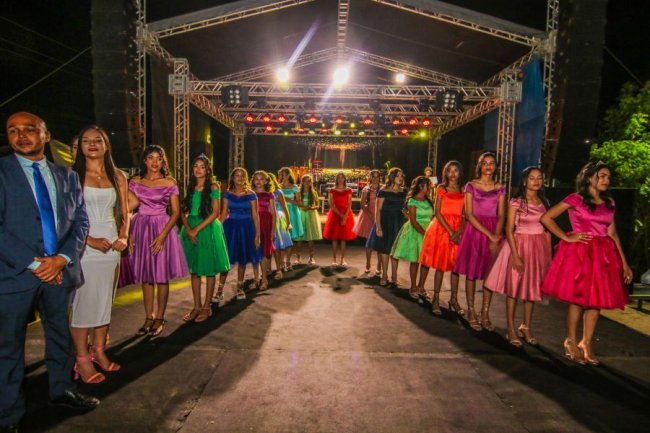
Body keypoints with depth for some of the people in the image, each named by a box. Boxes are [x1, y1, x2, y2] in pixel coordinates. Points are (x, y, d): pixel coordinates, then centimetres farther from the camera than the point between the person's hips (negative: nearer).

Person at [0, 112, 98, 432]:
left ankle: (62, 389, 37)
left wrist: (62, 258, -10)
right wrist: (33, 263, -16)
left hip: (59, 270, 4)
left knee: (61, 335, 17)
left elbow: (80, 220, 5)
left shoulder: (67, 176, 9)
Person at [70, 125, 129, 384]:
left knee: (105, 301, 11)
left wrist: (123, 237, -4)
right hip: (84, 245, -4)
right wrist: (90, 240, -17)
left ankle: (99, 351, 24)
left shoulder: (118, 177, 9)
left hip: (111, 245, 4)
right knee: (83, 301, -1)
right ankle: (82, 358, 11)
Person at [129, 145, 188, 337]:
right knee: (145, 276, 9)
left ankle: (159, 318, 16)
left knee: (161, 276, 3)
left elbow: (176, 211, -5)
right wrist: (128, 233, -5)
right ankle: (148, 318, 20)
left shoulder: (170, 182, -2)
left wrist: (162, 235, -14)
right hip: (140, 229, 3)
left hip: (162, 228, -3)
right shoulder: (135, 181, 5)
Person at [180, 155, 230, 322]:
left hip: (208, 229, -4)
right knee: (194, 268, 9)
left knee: (209, 269, 3)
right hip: (191, 230, 5)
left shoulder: (213, 187, -4)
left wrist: (197, 229, -16)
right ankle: (197, 306, 19)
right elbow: (183, 211, 6)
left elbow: (215, 212, -11)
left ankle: (207, 306, 14)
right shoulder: (189, 187, 9)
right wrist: (188, 229, -11)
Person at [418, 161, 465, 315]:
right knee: (440, 265, 1)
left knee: (455, 265, 5)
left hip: (457, 231, 3)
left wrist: (458, 233, -13)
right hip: (441, 228, -2)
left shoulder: (464, 191, 8)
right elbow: (438, 213, -7)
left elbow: (465, 215, 3)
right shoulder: (441, 188, 1)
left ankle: (454, 299, 14)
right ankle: (436, 299, 9)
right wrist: (450, 232, -15)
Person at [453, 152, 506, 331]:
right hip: (475, 230, -2)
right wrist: (488, 234, -14)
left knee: (490, 273, 5)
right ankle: (471, 311, 13)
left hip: (494, 232, 3)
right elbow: (469, 214, -7)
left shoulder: (500, 188, 8)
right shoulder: (471, 186, 0)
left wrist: (495, 237, -14)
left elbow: (501, 216, 2)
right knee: (472, 272, 2)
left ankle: (485, 312, 16)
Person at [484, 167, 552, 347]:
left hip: (539, 247, 5)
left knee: (532, 287, 10)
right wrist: (515, 255, -16)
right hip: (519, 245, -5)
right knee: (514, 287, 1)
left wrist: (549, 254, 7)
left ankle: (526, 328, 24)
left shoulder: (544, 202, 9)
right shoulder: (516, 202, -6)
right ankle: (511, 329, 10)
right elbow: (509, 230, -10)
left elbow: (547, 230, 11)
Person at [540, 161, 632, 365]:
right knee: (578, 298, 1)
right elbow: (546, 218, -8)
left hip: (603, 254, 6)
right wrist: (567, 238, -10)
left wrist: (624, 262, 10)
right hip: (579, 252, -5)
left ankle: (586, 343, 22)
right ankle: (571, 341, 16)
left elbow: (613, 234, 13)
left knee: (597, 299, 8)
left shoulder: (609, 202, 11)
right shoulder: (575, 199, -5)